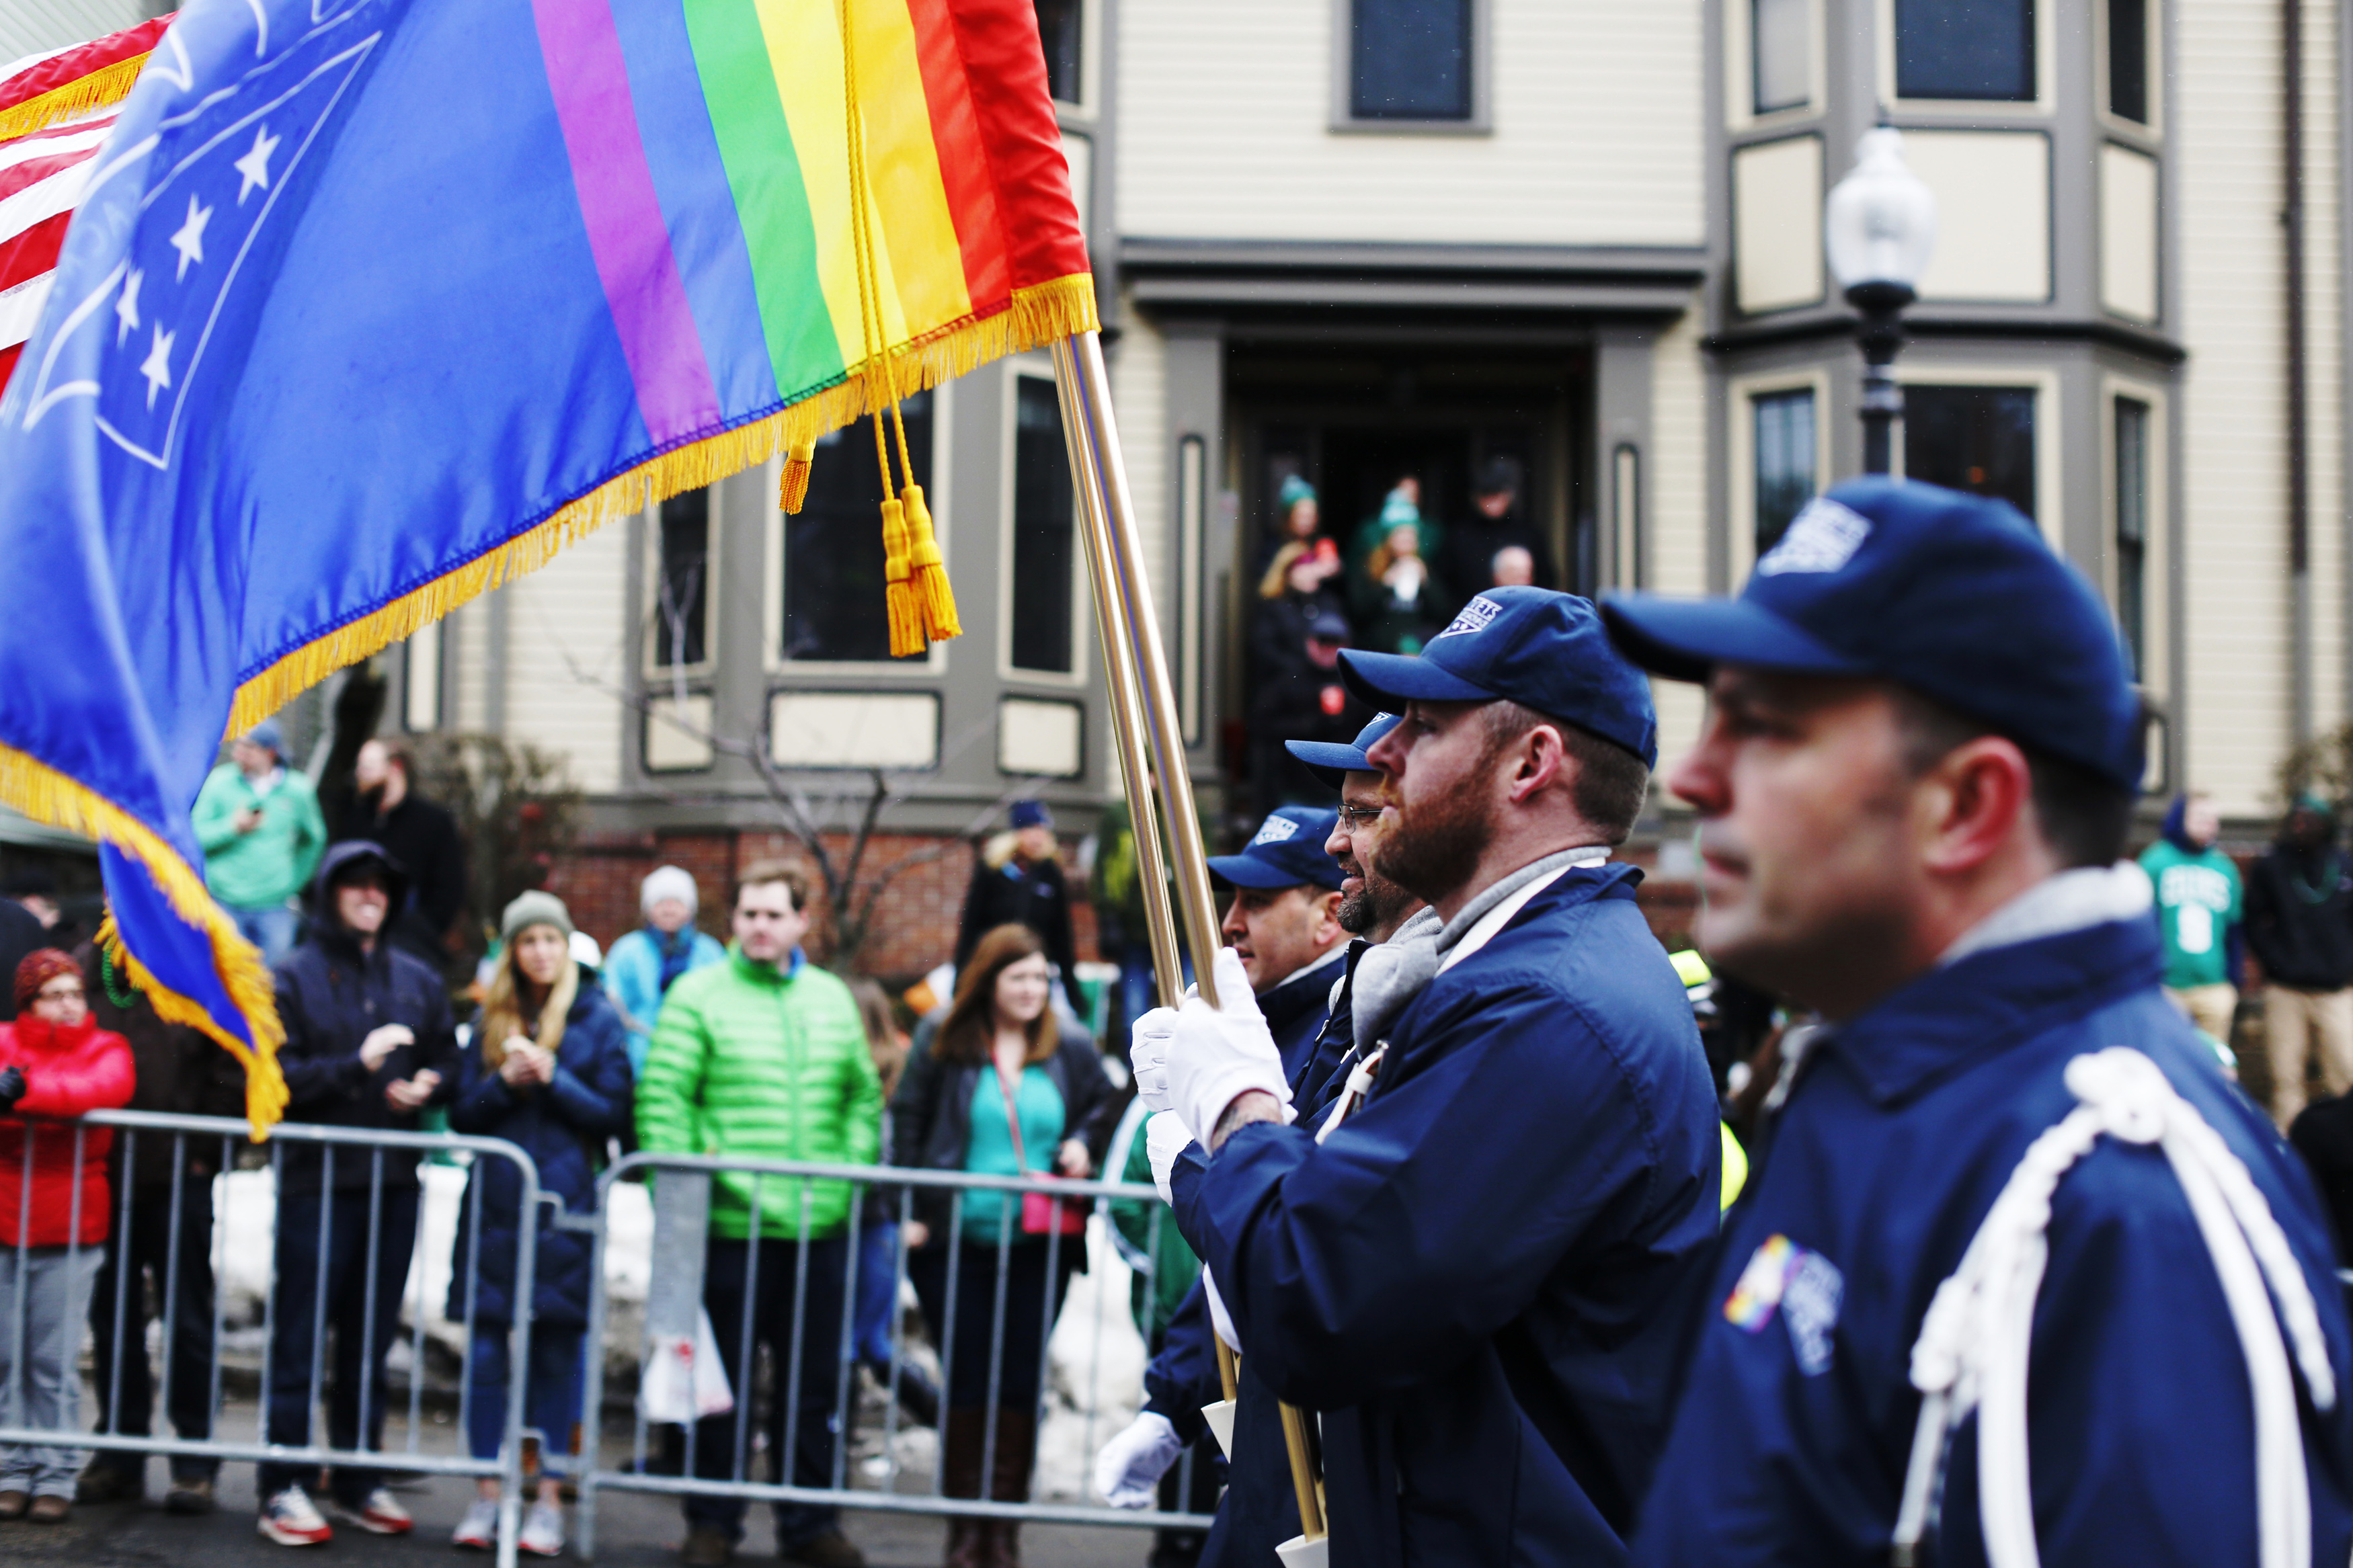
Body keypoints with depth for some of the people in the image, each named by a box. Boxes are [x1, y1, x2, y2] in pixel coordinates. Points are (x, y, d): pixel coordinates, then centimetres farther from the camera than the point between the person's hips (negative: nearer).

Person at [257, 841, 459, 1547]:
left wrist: (428, 1086, -5)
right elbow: (276, 1077, -7)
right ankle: (284, 1489, 1)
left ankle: (359, 1481, 17)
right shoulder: (293, 978, 2)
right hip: (315, 1179, -4)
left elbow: (448, 1066, 17)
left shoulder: (419, 982, 14)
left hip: (393, 1180, 4)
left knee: (371, 1339, 10)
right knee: (300, 1337, -3)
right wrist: (357, 1066, -17)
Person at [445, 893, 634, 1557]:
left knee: (556, 1353, 2)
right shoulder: (491, 1019, 11)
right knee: (487, 1353, 2)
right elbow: (462, 1114, 7)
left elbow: (614, 1116, -1)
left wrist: (554, 1079, -12)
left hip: (564, 1208, -2)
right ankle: (486, 1496, 11)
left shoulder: (597, 1018, 3)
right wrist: (505, 1081, -10)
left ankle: (549, 1497, 9)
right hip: (493, 1208, 2)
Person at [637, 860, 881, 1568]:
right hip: (730, 1224, -4)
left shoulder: (833, 999, 11)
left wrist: (854, 1170, 6)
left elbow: (864, 1095, 17)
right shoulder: (697, 997, -3)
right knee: (723, 1378, 5)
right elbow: (661, 1100, -7)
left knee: (813, 1378, 10)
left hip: (820, 1225, 4)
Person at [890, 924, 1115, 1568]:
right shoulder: (942, 1044, 2)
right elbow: (908, 1124, 5)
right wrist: (913, 1210, -3)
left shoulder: (1073, 1053, 7)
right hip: (956, 1243, -1)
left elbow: (1103, 1107, 20)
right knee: (965, 1382, 1)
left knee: (1021, 1385, 0)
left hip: (1041, 1246, 1)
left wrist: (1082, 1144, -1)